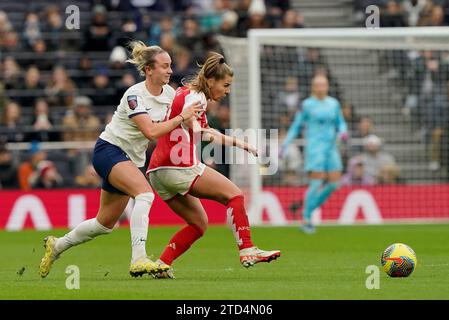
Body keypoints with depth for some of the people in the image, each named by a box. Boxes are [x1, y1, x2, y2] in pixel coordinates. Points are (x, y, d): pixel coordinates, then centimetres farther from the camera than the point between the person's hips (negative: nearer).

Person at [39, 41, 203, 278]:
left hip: (131, 159, 8)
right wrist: (182, 117, -27)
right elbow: (150, 131, -31)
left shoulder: (169, 92, 2)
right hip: (109, 150, -8)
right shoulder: (134, 95, -20)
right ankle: (138, 260, -41)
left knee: (106, 223, 12)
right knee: (145, 193, -33)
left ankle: (56, 246, 33)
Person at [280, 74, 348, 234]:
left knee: (334, 183, 0)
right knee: (316, 183, -12)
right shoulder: (307, 105, -2)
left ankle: (309, 208, 19)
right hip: (315, 147, -5)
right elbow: (296, 126, 3)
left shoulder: (334, 104, 11)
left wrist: (343, 132, -3)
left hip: (331, 148, 5)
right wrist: (285, 145, -2)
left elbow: (341, 123, 20)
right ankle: (306, 220, 0)